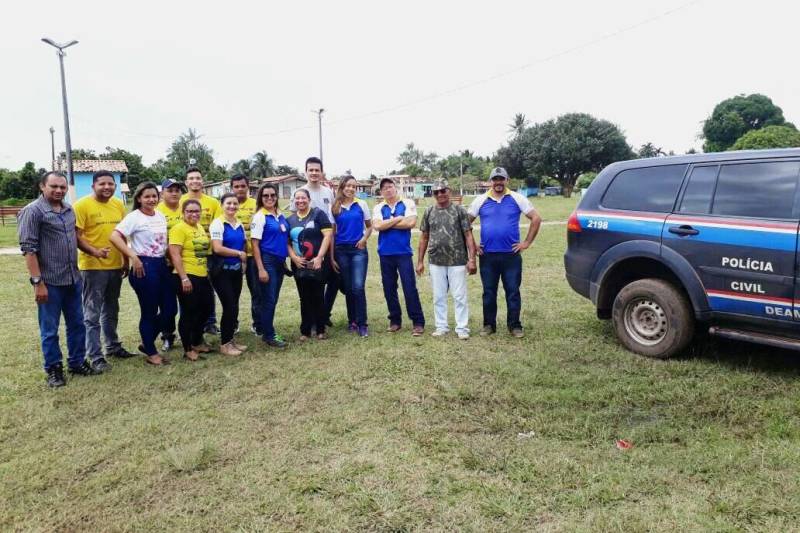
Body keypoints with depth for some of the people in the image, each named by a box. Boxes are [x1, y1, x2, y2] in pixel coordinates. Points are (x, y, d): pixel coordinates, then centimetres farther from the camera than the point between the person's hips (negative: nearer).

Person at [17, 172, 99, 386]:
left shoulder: (69, 209, 9)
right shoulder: (32, 211, -12)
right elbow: (28, 249, -15)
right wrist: (38, 282, -18)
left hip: (73, 279, 7)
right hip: (49, 282, -6)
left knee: (77, 324, 15)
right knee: (49, 329, 7)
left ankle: (77, 362, 29)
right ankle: (53, 369, 20)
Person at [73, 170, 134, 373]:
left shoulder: (119, 205, 7)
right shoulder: (82, 205, -11)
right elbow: (76, 236, -14)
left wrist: (126, 260, 12)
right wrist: (94, 251, -29)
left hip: (115, 266, 6)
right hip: (93, 267, -6)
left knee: (111, 310, 18)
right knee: (93, 314, 0)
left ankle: (113, 346, 32)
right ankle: (95, 356, 5)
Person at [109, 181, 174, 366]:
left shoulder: (161, 216, 12)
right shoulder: (134, 217, -9)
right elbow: (114, 237, -20)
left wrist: (167, 261, 13)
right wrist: (133, 257, -23)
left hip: (162, 265, 7)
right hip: (144, 266, -7)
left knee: (170, 309, 8)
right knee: (149, 312, 2)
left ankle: (146, 343, 27)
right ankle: (151, 353, 17)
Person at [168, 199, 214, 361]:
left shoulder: (200, 227, 12)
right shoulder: (179, 228, -12)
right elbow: (175, 255, -18)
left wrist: (208, 271, 19)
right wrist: (184, 278, -23)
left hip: (203, 276, 8)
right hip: (187, 277, -8)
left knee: (206, 308, 16)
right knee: (188, 313, 1)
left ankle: (197, 342, 33)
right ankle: (187, 349, 14)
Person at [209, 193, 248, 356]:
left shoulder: (240, 224, 10)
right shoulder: (218, 223, -11)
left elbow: (244, 245, 16)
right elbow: (217, 248, -20)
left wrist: (244, 261, -2)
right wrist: (239, 253, -11)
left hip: (236, 271, 6)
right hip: (222, 271, -6)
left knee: (234, 307, 9)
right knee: (230, 307, -6)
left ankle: (230, 340, 21)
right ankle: (224, 344, 7)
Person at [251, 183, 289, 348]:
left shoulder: (281, 215, 10)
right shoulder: (259, 217, -9)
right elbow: (255, 244, -12)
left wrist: (285, 260, 13)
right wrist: (261, 269, -16)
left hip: (280, 262, 7)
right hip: (267, 261, -7)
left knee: (273, 299, 12)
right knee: (269, 300, -2)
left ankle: (265, 330, 23)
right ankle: (269, 335, 9)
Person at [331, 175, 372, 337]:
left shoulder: (361, 204, 3)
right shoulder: (334, 207, 4)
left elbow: (369, 226, 11)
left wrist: (364, 239, -9)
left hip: (358, 250, -1)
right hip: (341, 251, 2)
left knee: (358, 287, -11)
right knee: (348, 288, 9)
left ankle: (362, 324, -3)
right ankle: (352, 321, 22)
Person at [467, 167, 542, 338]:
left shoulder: (517, 199, 1)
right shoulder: (481, 200, 5)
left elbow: (536, 219, 3)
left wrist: (527, 242, -2)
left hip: (511, 255, -1)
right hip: (487, 255, 1)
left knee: (513, 292, 4)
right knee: (489, 292, 9)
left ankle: (514, 325, 16)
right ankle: (489, 324, 21)